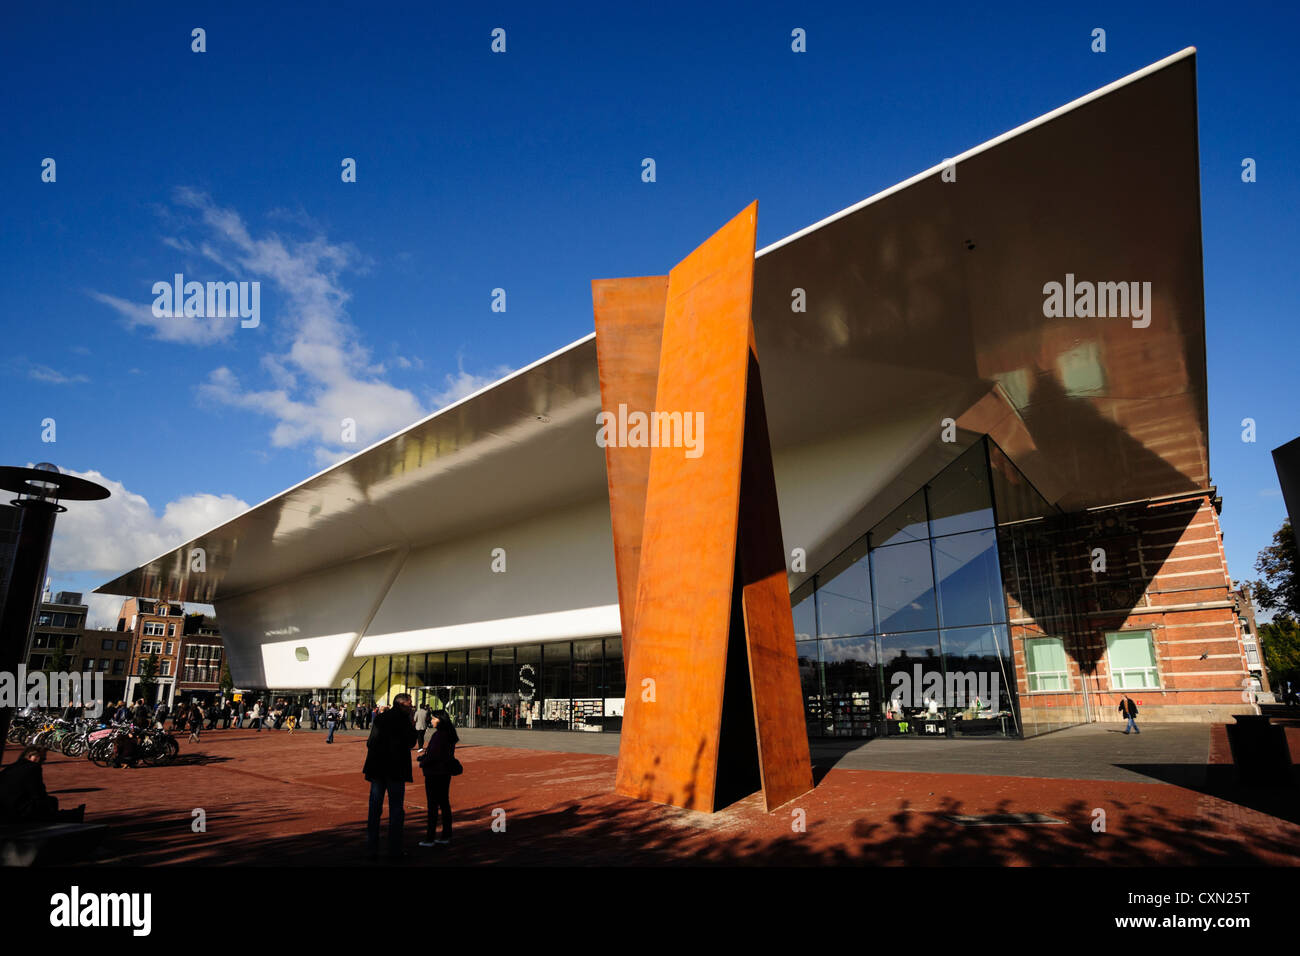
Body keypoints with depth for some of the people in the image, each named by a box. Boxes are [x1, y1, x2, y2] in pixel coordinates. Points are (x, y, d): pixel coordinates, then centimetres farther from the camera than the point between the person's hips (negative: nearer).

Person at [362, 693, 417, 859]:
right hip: (396, 770, -5)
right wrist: (412, 726, 3)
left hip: (377, 769, 5)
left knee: (374, 809, 10)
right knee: (396, 810, 4)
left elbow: (370, 743, 8)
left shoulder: (380, 718, 7)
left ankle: (372, 849, 14)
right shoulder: (403, 720, -9)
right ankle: (394, 850, 7)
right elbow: (411, 741, -6)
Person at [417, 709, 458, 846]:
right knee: (444, 804, 14)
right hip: (445, 772, 9)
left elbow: (433, 755, -22)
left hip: (434, 773, -9)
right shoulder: (449, 734, 8)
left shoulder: (439, 735, -21)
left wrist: (422, 763, -4)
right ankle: (446, 836, 21)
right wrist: (424, 757, 10)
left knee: (432, 806, -1)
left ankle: (429, 838, 4)